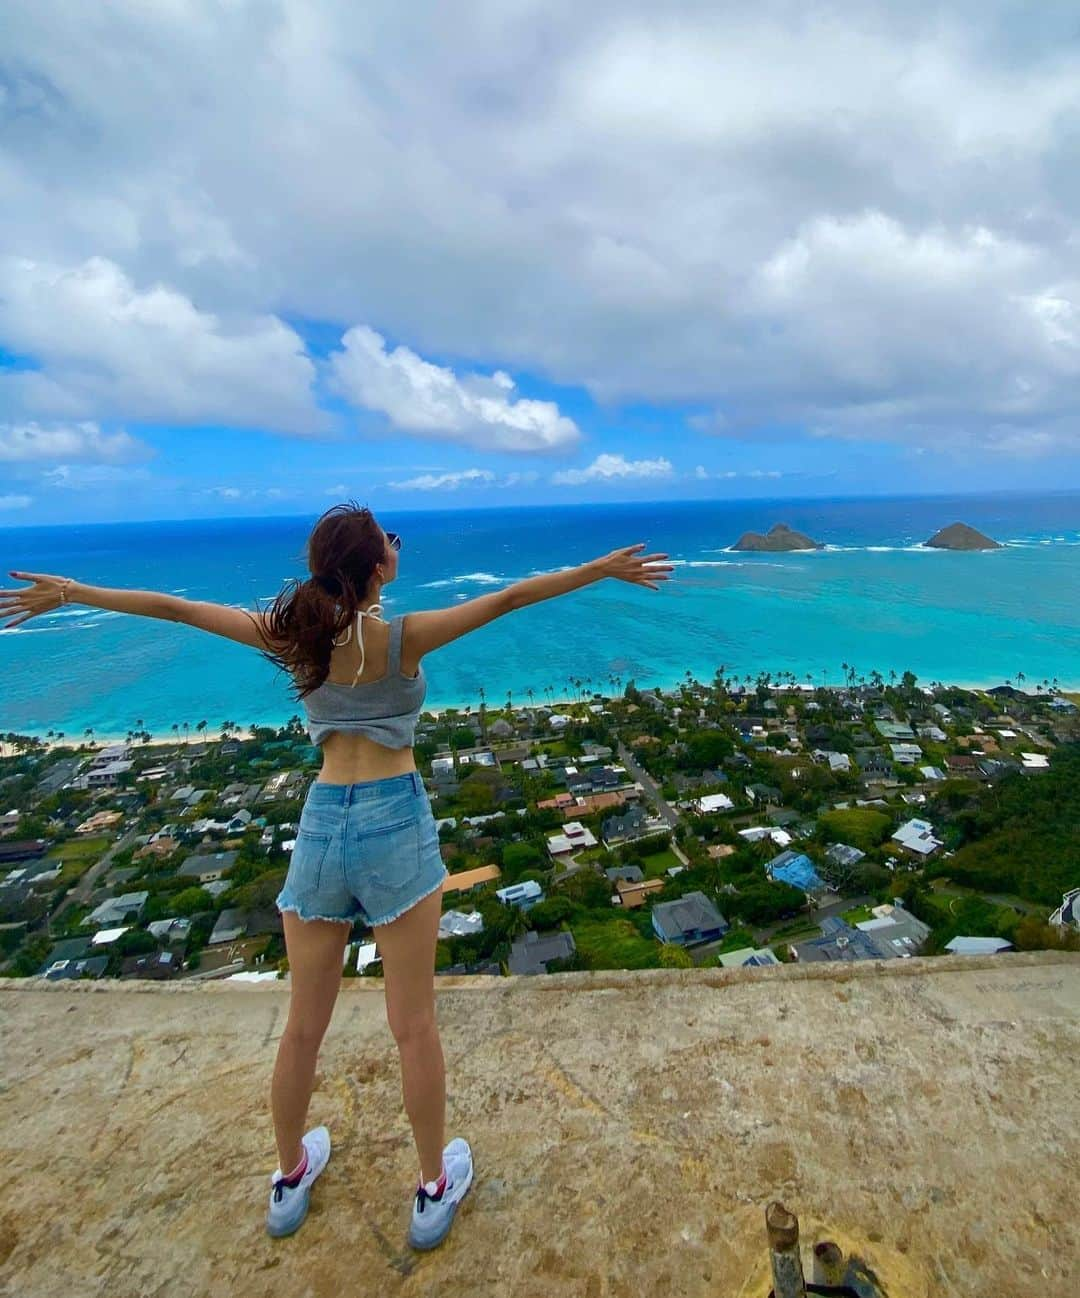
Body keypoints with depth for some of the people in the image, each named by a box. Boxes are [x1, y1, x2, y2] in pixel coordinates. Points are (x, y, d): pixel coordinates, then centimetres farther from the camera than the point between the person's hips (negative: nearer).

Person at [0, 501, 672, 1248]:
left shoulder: (293, 637, -1)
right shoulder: (404, 637, -10)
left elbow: (174, 608, 9)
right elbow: (510, 598, -9)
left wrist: (72, 592, 23)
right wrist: (605, 568, -2)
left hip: (321, 824, 4)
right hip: (395, 821, -4)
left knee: (305, 1023, 20)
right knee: (414, 1024, 12)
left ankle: (291, 1178, 44)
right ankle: (436, 1189, 32)